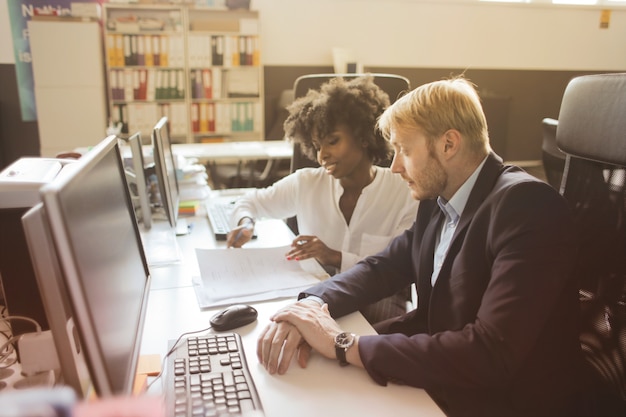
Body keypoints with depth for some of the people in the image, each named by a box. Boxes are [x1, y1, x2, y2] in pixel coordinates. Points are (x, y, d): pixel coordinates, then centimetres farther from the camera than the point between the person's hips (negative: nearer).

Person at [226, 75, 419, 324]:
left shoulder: (406, 194, -6)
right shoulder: (306, 183, 2)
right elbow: (250, 202, 16)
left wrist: (337, 257, -21)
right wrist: (245, 224, -7)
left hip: (377, 307, -1)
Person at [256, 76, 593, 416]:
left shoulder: (528, 206, -23)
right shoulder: (438, 200, 2)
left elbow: (492, 353, -31)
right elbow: (382, 268, 4)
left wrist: (345, 345, -28)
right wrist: (313, 305, -16)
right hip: (439, 379, 6)